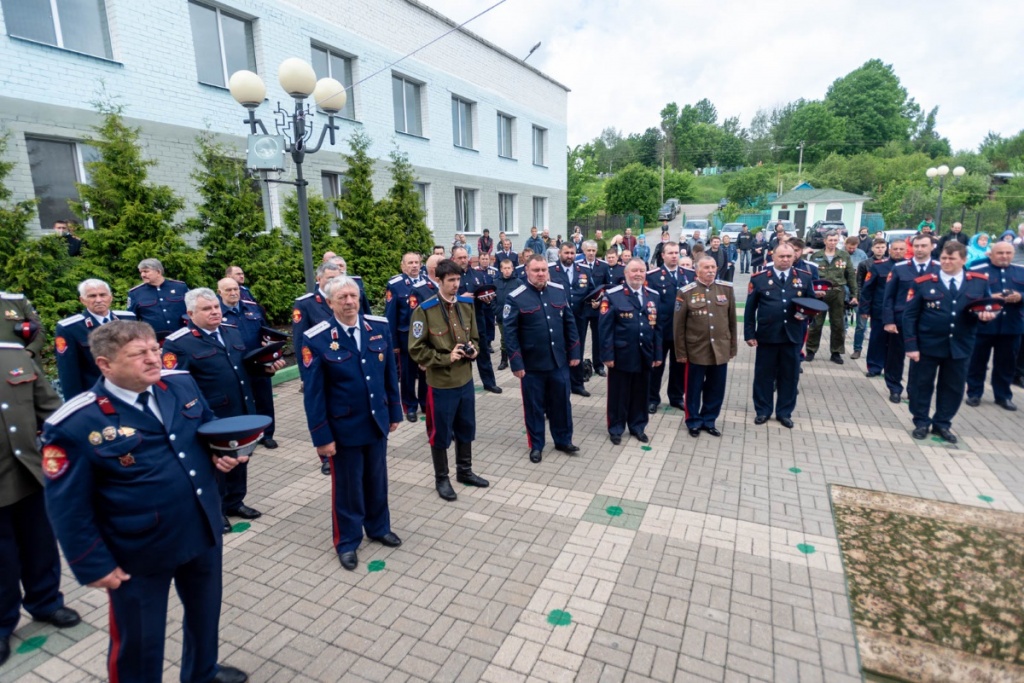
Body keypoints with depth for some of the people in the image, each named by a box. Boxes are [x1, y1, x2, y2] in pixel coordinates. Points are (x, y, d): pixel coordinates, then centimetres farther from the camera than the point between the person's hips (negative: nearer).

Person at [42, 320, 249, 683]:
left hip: (203, 531, 6)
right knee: (138, 641, 17)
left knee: (205, 612, 27)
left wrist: (222, 454, -9)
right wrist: (94, 565, -11)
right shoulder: (75, 424, -20)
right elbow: (68, 506, -14)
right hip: (139, 553, -6)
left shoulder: (181, 385, -5)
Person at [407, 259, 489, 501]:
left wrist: (473, 349, -7)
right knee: (440, 434, 9)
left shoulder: (467, 304, 3)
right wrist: (446, 358, -18)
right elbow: (416, 349, -11)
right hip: (440, 383, -5)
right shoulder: (425, 310, -14)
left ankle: (464, 471, 38)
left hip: (466, 379, 6)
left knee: (466, 429, 18)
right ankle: (441, 479, 27)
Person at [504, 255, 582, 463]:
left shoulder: (560, 291, 3)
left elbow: (570, 323, 7)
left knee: (561, 403, 16)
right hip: (532, 364, -3)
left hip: (559, 361, 4)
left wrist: (574, 352, 5)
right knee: (534, 406, 10)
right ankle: (536, 445, 27)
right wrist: (516, 363, -13)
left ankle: (563, 440, 34)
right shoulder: (516, 298, -11)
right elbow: (510, 333, -11)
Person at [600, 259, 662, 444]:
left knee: (640, 394, 14)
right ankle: (616, 429, 24)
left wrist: (658, 354, 6)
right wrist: (607, 355, -13)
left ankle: (638, 427, 31)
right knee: (619, 394, 8)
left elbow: (657, 327, 9)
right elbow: (606, 328, -10)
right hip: (621, 355, -4)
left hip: (645, 356, 4)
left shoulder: (653, 296, 8)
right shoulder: (612, 295, -8)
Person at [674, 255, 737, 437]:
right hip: (696, 350, -3)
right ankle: (694, 422, 26)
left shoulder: (727, 288, 3)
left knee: (716, 389, 12)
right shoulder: (686, 292, -7)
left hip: (720, 350, 3)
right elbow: (678, 325, -5)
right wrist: (680, 352, -5)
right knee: (694, 389, 9)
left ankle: (709, 420, 30)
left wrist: (732, 347, 8)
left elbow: (732, 320, 8)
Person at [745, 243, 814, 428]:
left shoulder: (804, 278, 6)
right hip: (766, 335, -2)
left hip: (793, 336, 2)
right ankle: (762, 410, 23)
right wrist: (749, 333, -5)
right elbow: (750, 309, -1)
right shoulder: (759, 278, -1)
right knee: (764, 375, 8)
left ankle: (784, 412, 25)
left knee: (789, 376, 10)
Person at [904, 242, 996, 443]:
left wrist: (985, 315, -13)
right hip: (927, 344, -2)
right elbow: (909, 316, -7)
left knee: (953, 387, 12)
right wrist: (911, 345, -13)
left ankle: (942, 424, 27)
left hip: (960, 346, 3)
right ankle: (921, 423, 22)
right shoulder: (923, 282, -5)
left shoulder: (980, 281, 3)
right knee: (922, 384, 7)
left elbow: (987, 307, 14)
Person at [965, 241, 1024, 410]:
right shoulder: (976, 270, -3)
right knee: (978, 361, 7)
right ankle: (974, 393, 18)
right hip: (982, 325, -3)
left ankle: (1003, 396, 23)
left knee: (1006, 363, 11)